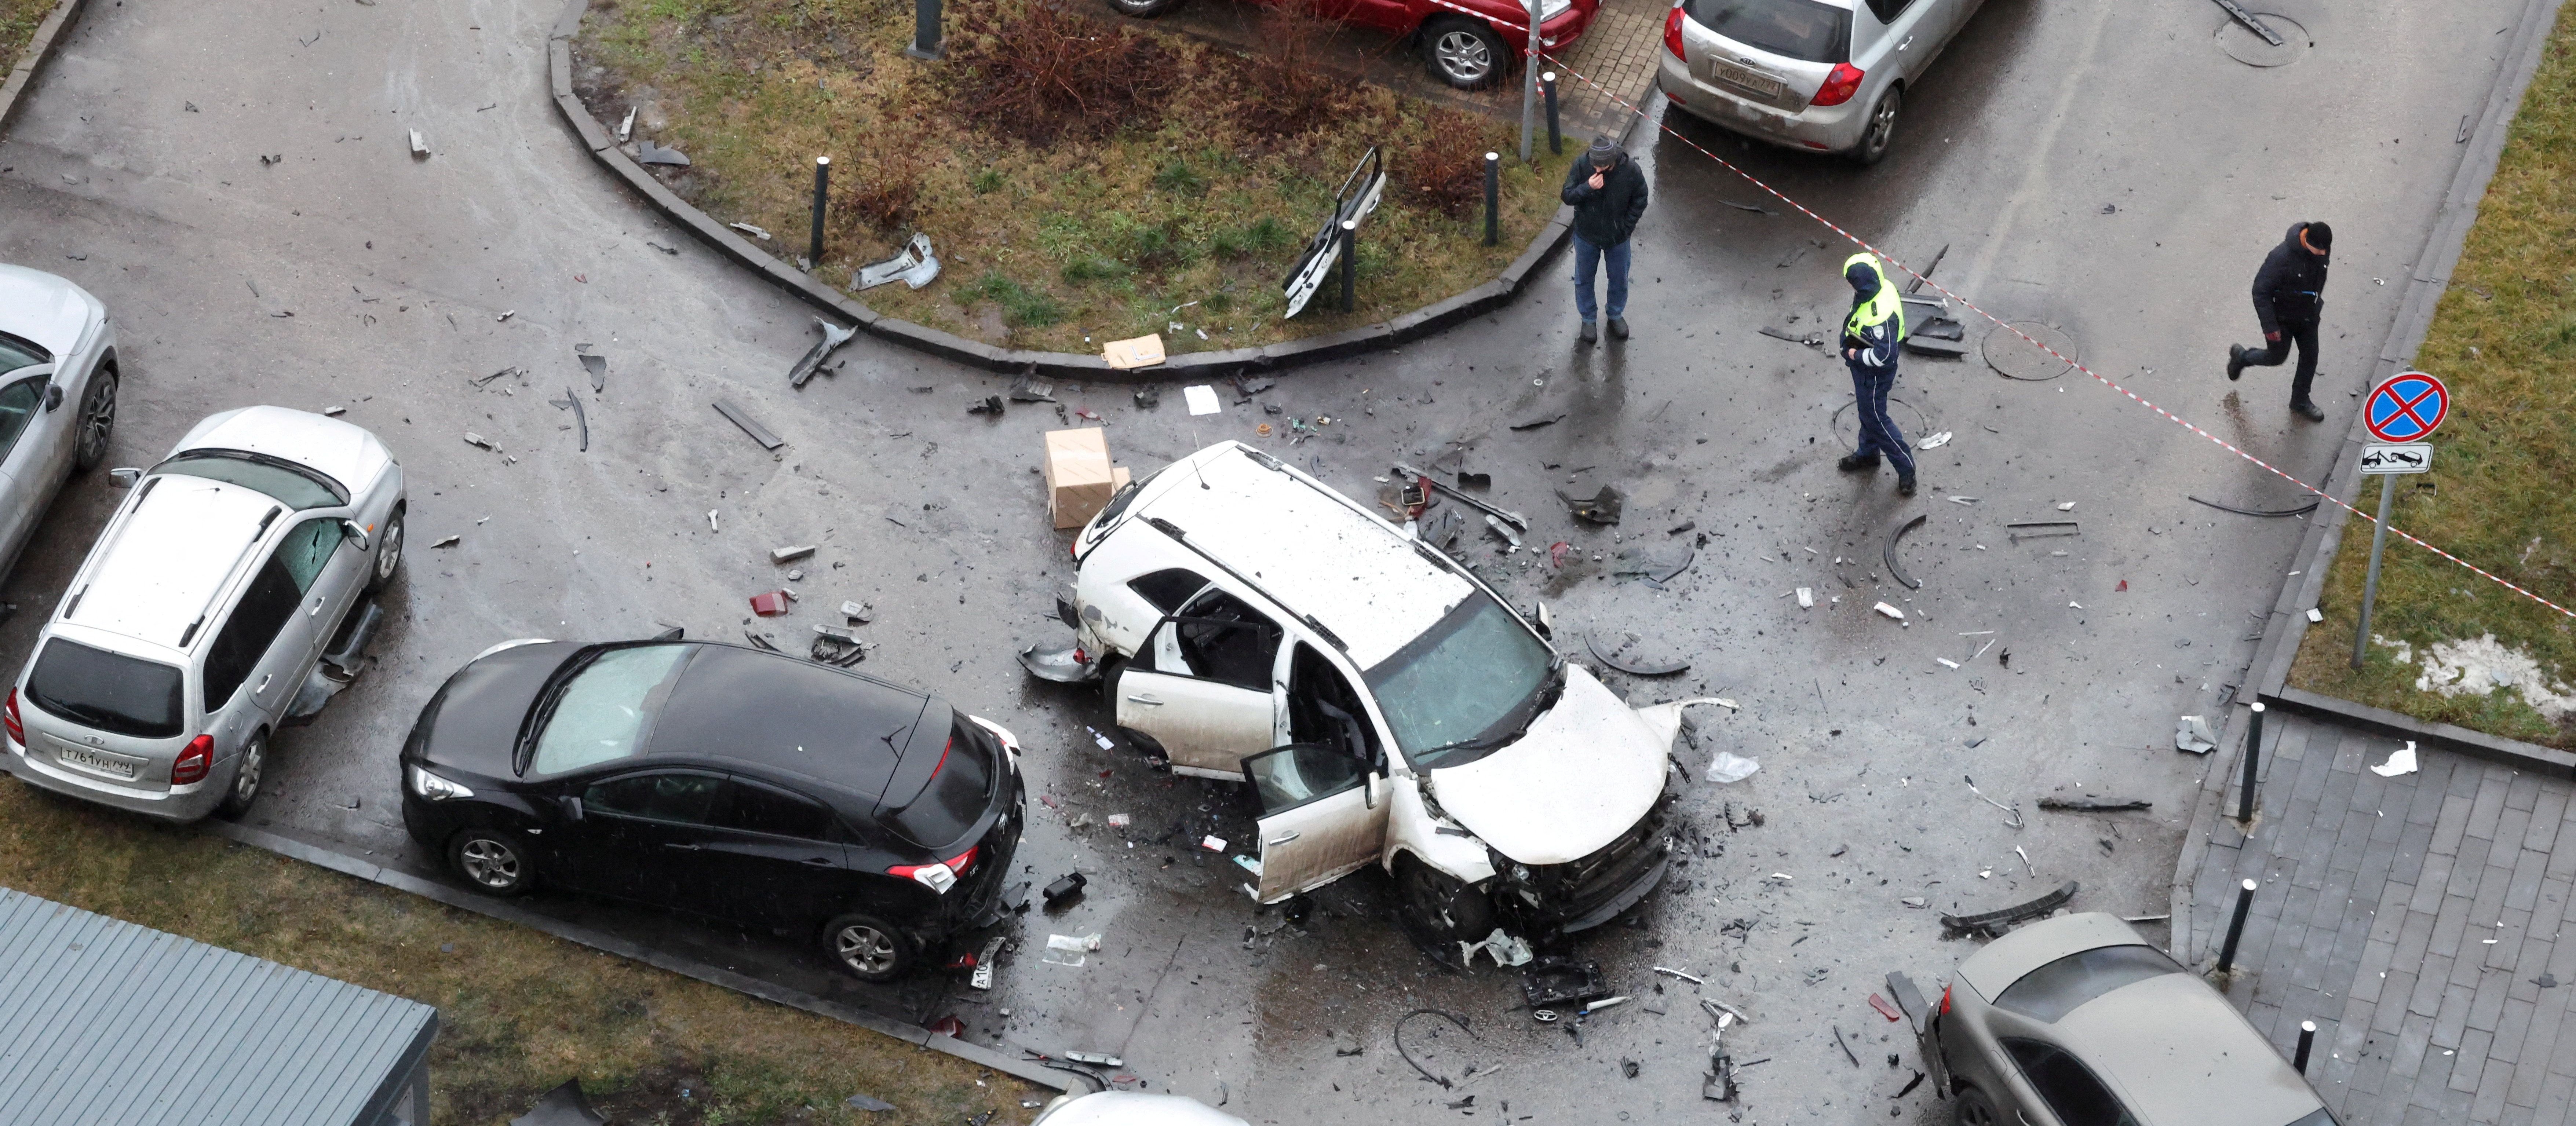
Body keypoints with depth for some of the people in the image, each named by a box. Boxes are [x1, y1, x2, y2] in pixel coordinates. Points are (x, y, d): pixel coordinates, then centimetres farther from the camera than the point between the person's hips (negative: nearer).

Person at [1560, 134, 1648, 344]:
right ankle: (1588, 319, 41)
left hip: (1617, 239, 0)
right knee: (1584, 279, 17)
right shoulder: (1581, 166, -24)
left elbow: (1640, 201, -8)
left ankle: (1616, 314, 47)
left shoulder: (1631, 170, -24)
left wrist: (1627, 227, -10)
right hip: (1587, 236, 0)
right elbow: (1567, 196, -18)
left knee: (1619, 279, 20)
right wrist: (1587, 187, -36)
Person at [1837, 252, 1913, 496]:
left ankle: (1906, 468, 24)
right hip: (1863, 368, 9)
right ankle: (1868, 454, 51)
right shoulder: (1881, 288, -12)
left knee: (1875, 418, 9)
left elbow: (1883, 355, -36)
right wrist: (1852, 342, 6)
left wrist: (1855, 355, -22)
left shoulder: (1881, 314, -41)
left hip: (1874, 375, -9)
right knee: (1868, 412, 28)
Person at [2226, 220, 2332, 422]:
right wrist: (2270, 327, -24)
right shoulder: (2281, 257, -37)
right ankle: (2242, 356, 44)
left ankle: (2300, 401, 36)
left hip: (2308, 313, 6)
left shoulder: (2323, 248, -16)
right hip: (2282, 317, -6)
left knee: (2310, 356, 14)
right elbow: (2260, 292, -28)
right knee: (2277, 356, 13)